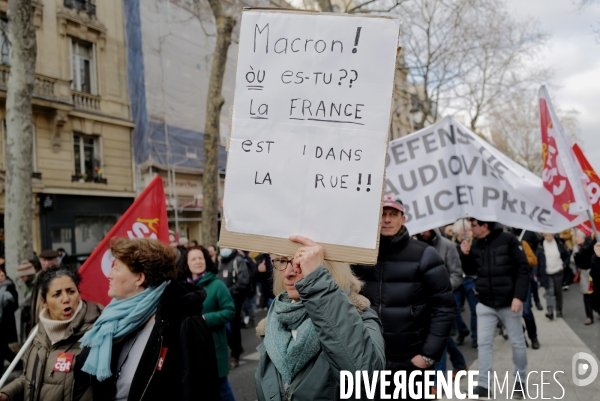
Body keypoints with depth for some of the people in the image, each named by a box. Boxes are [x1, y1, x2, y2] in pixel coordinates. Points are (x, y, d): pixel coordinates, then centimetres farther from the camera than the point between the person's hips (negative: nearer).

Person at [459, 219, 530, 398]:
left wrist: (519, 296, -20)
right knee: (484, 344, 2)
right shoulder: (475, 244, 1)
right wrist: (466, 255, -9)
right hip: (485, 304, 4)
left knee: (517, 343, 10)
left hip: (509, 303, -4)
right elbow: (470, 271, 10)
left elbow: (523, 269, -13)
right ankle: (484, 384, 8)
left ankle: (520, 380, 28)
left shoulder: (508, 240, -13)